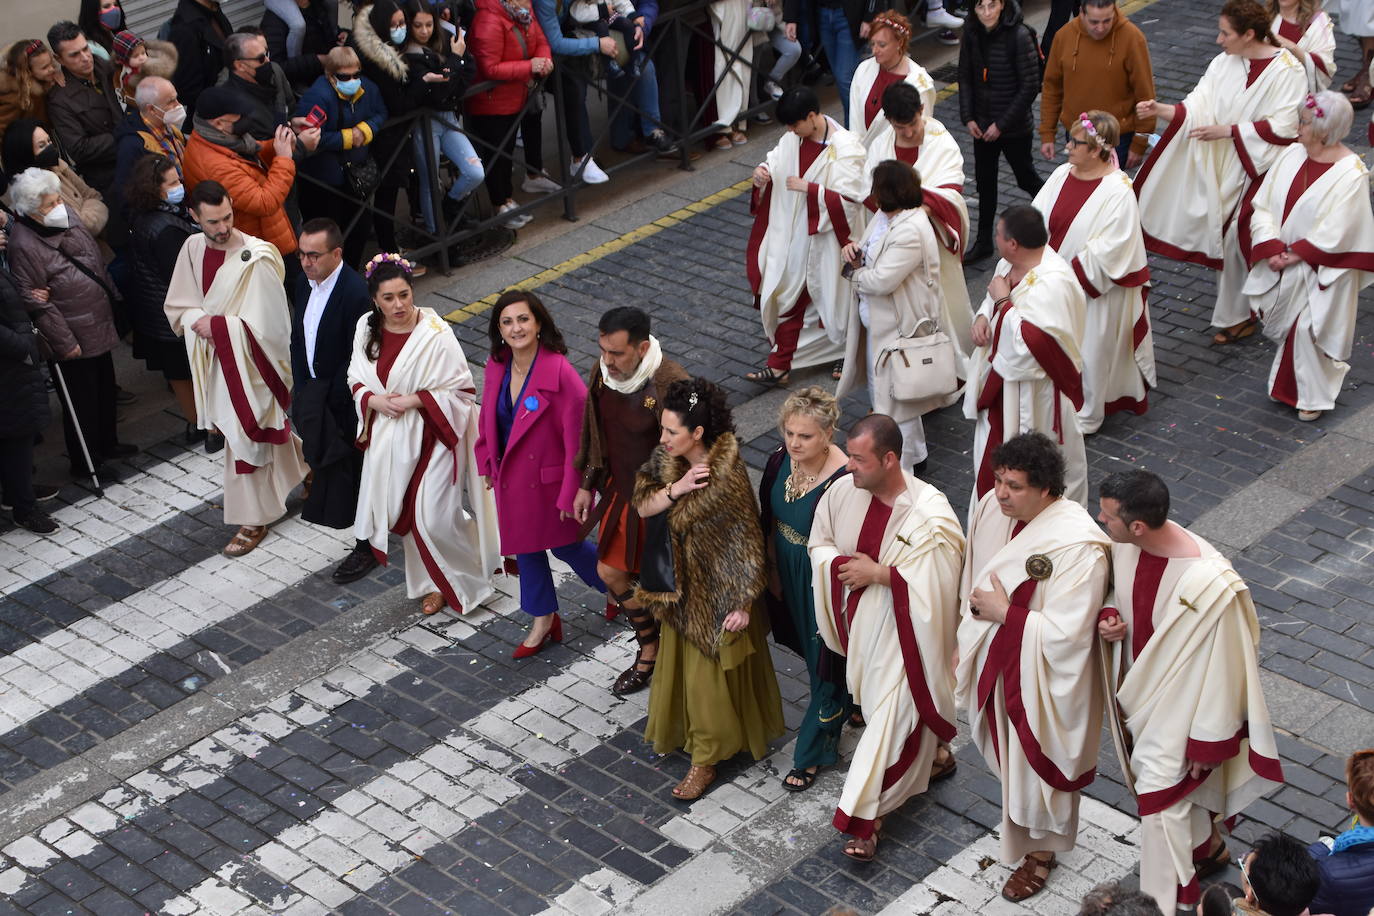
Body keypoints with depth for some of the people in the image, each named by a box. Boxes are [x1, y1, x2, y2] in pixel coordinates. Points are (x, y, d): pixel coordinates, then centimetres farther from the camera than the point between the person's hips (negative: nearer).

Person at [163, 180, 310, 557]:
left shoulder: (256, 257, -22)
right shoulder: (193, 249, -3)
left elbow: (265, 323, -20)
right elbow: (176, 307, 6)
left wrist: (217, 325, -19)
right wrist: (197, 321, -15)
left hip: (248, 361, -6)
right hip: (212, 359, 6)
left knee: (245, 438, 3)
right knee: (267, 430, 20)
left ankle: (253, 519, 18)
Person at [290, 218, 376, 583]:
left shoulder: (356, 293, -24)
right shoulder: (304, 283, 1)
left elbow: (356, 360, -21)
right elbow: (298, 340, 11)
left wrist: (325, 404, -17)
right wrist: (301, 390, 6)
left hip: (345, 403, -8)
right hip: (314, 394, 8)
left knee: (354, 475, 5)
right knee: (330, 468, 18)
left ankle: (367, 548, 20)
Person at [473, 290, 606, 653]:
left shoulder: (559, 372, -26)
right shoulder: (497, 366, -7)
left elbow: (577, 437, -22)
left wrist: (571, 494, -19)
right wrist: (488, 463, 13)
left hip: (549, 478, -6)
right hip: (511, 476, 6)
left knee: (565, 544, 12)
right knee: (525, 546, 19)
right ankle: (543, 619, 40)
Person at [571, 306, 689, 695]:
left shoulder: (670, 385, -29)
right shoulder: (603, 372, -7)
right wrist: (587, 485, 12)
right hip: (621, 491, 7)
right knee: (611, 571, 17)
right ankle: (650, 650, 38)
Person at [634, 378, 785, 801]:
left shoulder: (728, 477, -28)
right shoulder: (667, 460, -9)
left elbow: (747, 544, -21)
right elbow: (642, 506, -4)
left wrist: (743, 604, -17)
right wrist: (676, 488, -24)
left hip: (716, 593, -7)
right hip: (680, 584, 7)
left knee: (710, 671, 8)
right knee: (681, 660, 24)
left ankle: (706, 758, 25)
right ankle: (683, 731, 47)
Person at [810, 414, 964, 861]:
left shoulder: (930, 514, -26)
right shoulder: (844, 492, -9)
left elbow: (937, 583, -25)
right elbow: (819, 544, 5)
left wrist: (878, 574, -26)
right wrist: (841, 564, -17)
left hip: (903, 631, -7)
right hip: (860, 620, 7)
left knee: (891, 715, -1)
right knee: (879, 702, 24)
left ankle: (864, 816, 10)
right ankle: (935, 756, 51)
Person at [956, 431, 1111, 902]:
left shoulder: (1079, 546, -32)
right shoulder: (991, 508, -11)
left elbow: (1067, 632, -30)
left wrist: (1004, 612, -25)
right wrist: (965, 644, 10)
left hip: (1042, 679, -6)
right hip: (994, 662, 7)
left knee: (1038, 762, 16)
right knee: (1006, 751, 28)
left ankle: (1041, 849, 41)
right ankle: (1018, 822, 55)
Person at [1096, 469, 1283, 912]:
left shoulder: (1208, 585, -36)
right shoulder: (1126, 545, -16)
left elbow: (1219, 668, -24)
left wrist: (1207, 743, -15)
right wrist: (1107, 617, -15)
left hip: (1177, 702, -7)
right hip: (1139, 685, 7)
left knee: (1162, 794, 5)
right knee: (1179, 783, 27)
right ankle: (1208, 846, 55)